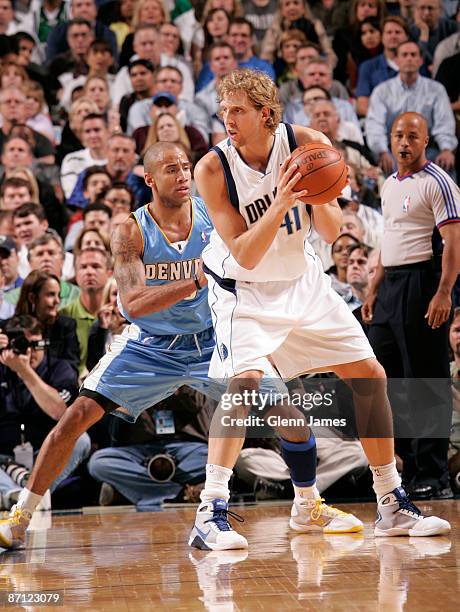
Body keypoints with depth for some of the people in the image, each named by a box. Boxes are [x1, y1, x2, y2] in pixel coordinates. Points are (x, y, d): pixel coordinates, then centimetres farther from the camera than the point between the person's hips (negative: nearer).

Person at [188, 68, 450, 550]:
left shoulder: (307, 145, -15)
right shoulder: (212, 169, -22)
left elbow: (331, 233, -11)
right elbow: (245, 257, -25)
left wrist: (319, 198, -32)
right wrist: (281, 205, -39)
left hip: (301, 281, 5)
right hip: (244, 290, -4)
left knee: (371, 377, 4)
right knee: (246, 381, -29)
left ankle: (392, 506, 17)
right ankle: (209, 514, -25)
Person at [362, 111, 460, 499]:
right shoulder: (390, 185, 18)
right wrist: (374, 291, 21)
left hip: (422, 284, -9)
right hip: (391, 284, 9)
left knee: (426, 380, -5)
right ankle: (408, 466, 20)